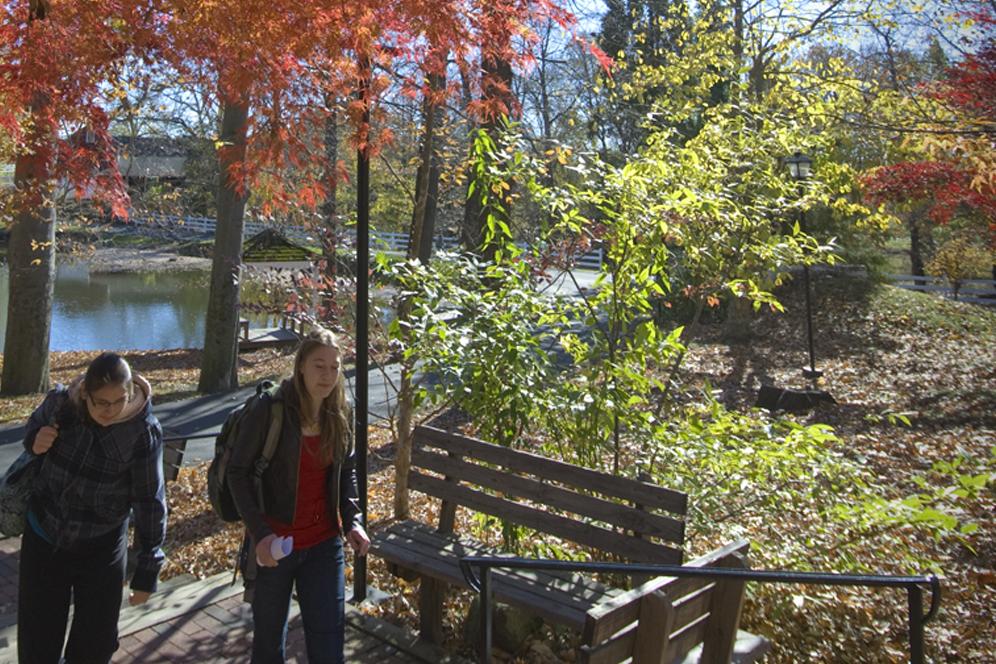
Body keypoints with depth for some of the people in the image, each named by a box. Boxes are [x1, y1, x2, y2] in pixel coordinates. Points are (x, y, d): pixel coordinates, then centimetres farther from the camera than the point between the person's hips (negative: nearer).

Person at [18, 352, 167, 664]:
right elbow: (34, 425, 9)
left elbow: (150, 502, -15)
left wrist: (148, 569, -11)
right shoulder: (61, 403, -16)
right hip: (43, 538, 2)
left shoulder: (143, 433, -22)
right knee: (37, 638, 14)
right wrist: (34, 441, -16)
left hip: (101, 548, -2)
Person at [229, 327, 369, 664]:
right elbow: (238, 471, -12)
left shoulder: (339, 414, -1)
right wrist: (260, 532, -19)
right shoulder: (269, 409, -16)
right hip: (275, 544, -3)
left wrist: (352, 520, -3)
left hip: (325, 544, 3)